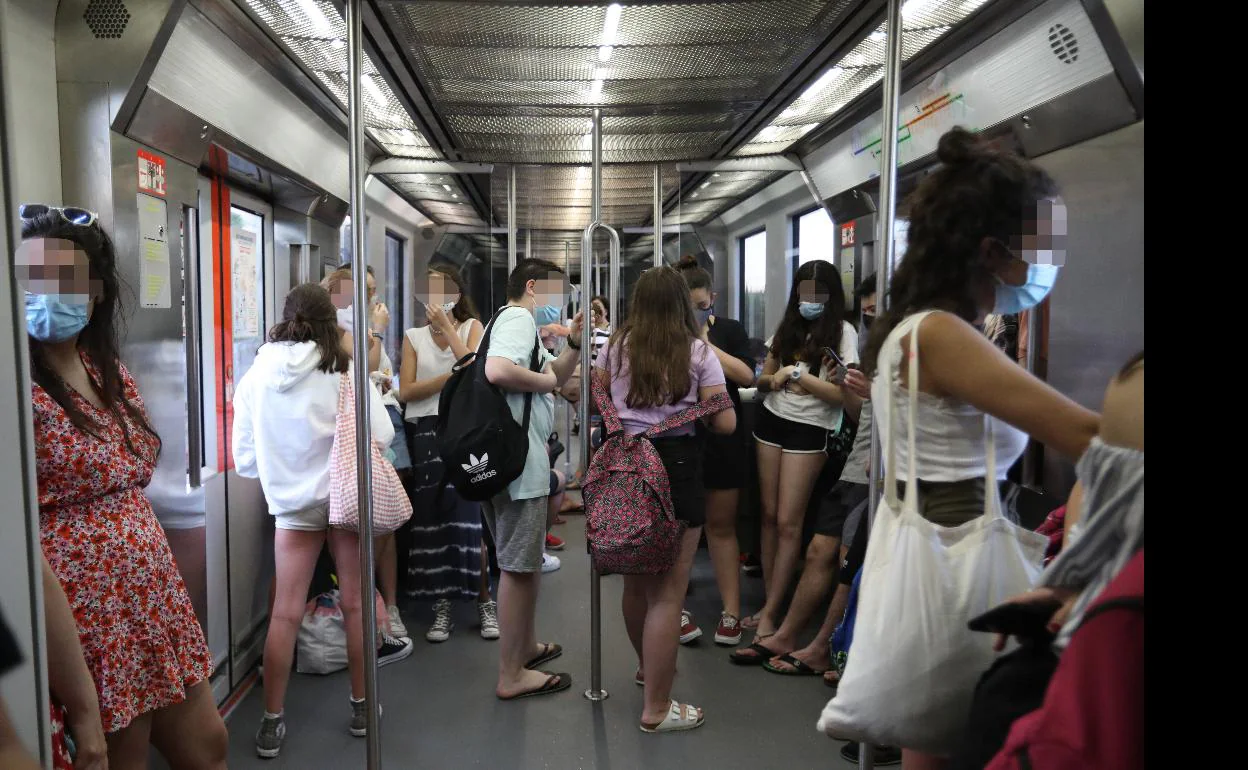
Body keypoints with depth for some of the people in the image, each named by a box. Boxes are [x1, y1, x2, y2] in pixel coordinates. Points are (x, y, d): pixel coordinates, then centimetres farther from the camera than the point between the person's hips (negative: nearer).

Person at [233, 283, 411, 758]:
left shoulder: (255, 377, -3)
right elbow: (382, 435, -8)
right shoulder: (344, 371, -10)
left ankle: (271, 723, 15)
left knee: (285, 613, 8)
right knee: (355, 605, 10)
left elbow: (244, 459, 2)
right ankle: (361, 707, 22)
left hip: (292, 504, 2)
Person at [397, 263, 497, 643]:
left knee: (468, 516, -6)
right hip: (426, 431, 2)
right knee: (432, 519, 1)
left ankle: (484, 601, 4)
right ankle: (442, 606, 9)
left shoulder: (472, 327, 10)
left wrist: (447, 326, -8)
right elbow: (407, 390, 1)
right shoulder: (414, 337, 13)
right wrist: (454, 375, -10)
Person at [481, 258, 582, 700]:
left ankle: (526, 646, 36)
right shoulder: (518, 317, -12)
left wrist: (574, 344, 9)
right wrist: (542, 381, -15)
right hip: (518, 459, -11)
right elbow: (498, 370, -31)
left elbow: (556, 375, 24)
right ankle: (512, 676, 6)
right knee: (518, 567, -3)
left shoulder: (517, 321, 20)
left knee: (526, 561, 22)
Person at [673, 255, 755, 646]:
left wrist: (705, 343, -14)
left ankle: (731, 611, 14)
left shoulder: (730, 330, 4)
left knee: (721, 526, 9)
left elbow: (746, 376, -10)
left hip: (722, 440, 1)